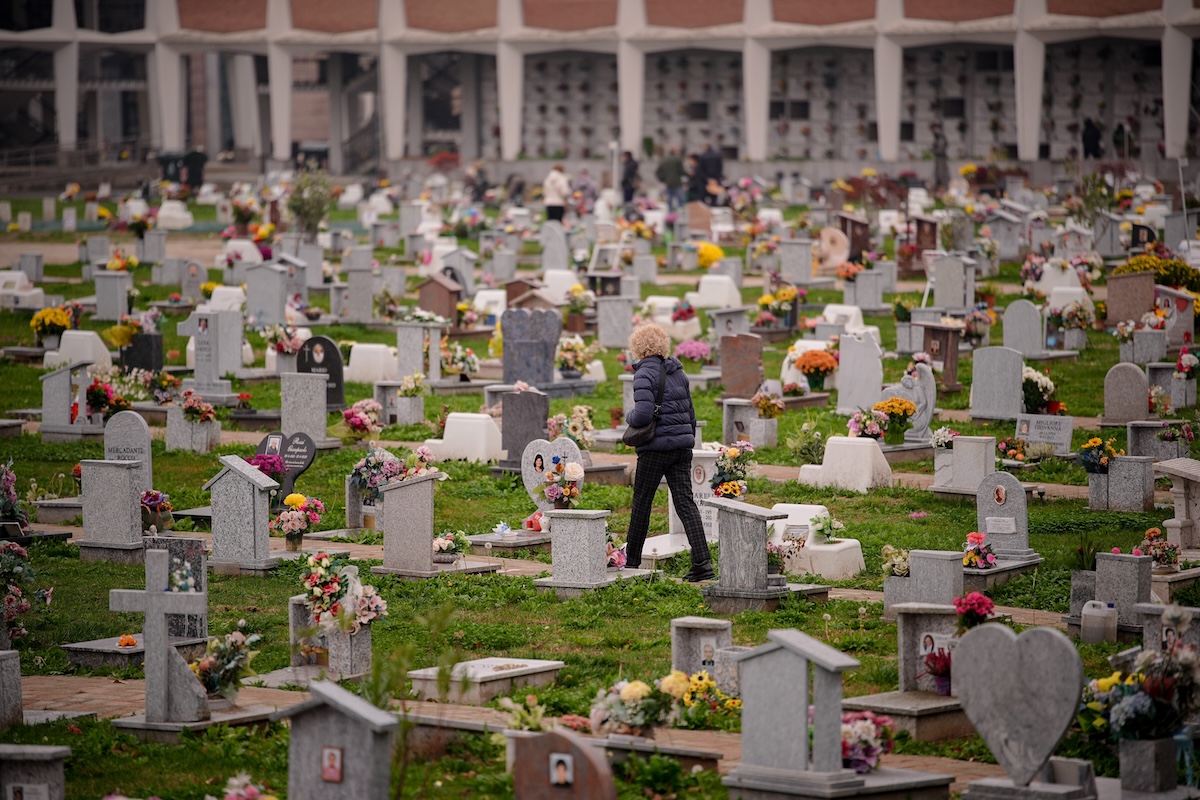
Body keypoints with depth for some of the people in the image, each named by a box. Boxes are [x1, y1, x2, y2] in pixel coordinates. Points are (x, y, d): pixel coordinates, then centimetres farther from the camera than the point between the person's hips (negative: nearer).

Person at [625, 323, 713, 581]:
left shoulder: (645, 374, -11)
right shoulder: (678, 372, 11)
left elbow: (643, 415, -22)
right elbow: (690, 413, 16)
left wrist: (629, 417, 0)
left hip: (655, 447, -6)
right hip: (682, 446, 6)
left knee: (641, 503, 8)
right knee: (685, 503, 1)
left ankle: (632, 562, 19)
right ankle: (702, 562, -11)